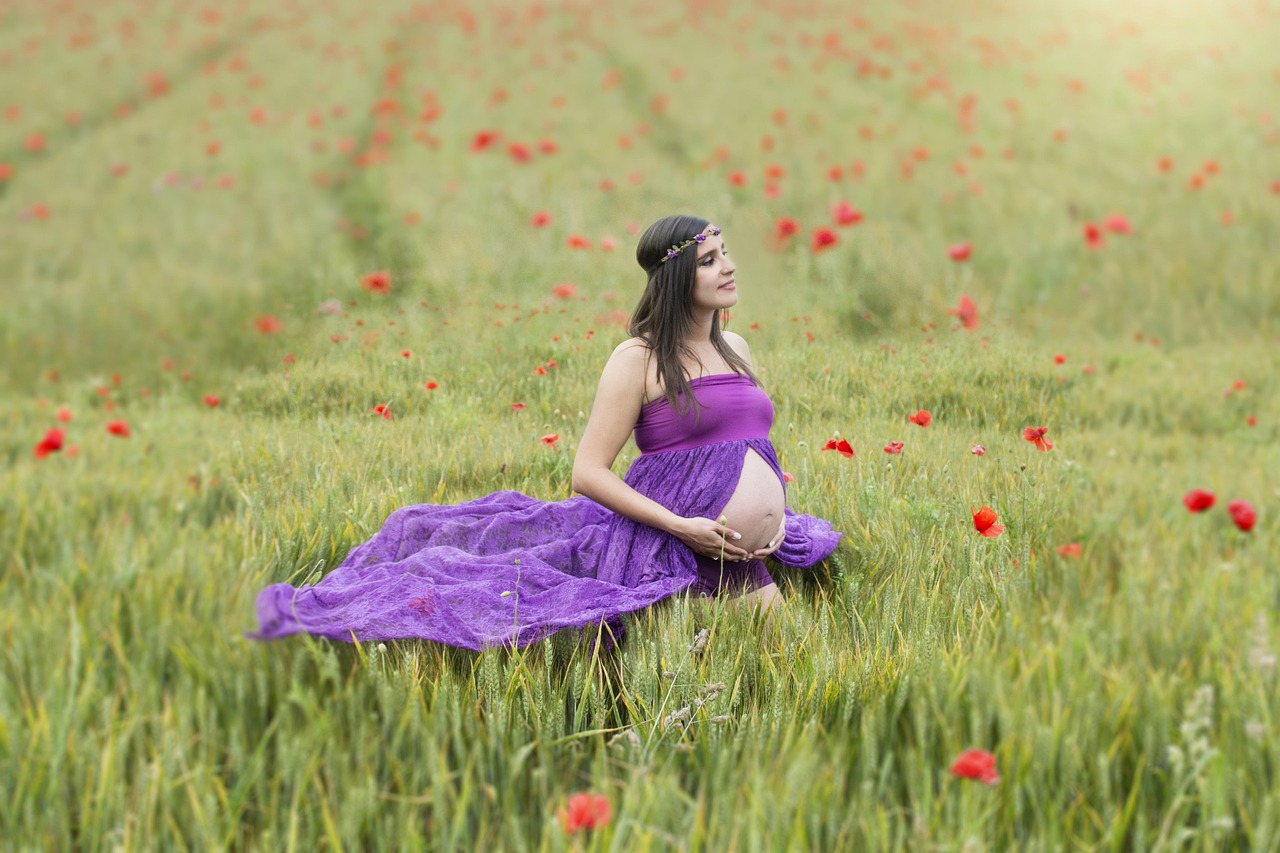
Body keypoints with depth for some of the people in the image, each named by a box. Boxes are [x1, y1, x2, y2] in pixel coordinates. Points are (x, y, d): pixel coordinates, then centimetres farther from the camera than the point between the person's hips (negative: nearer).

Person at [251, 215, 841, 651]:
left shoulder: (733, 349, 13)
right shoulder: (639, 358, -9)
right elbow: (588, 472, -14)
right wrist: (679, 525, -22)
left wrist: (775, 519, 1)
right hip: (661, 542, -7)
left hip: (739, 555, 7)